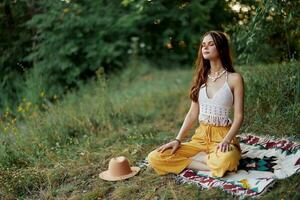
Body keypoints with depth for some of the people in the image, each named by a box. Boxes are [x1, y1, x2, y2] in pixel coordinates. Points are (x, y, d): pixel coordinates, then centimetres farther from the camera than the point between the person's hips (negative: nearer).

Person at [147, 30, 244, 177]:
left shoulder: (234, 78, -4)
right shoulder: (201, 77, 10)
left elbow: (239, 116, -8)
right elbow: (193, 113, 8)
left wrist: (226, 140, -24)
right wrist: (178, 140, -3)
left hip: (222, 137, -5)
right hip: (200, 137, 5)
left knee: (225, 161, -43)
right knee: (154, 158, -15)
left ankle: (199, 157, -9)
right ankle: (211, 159, -10)